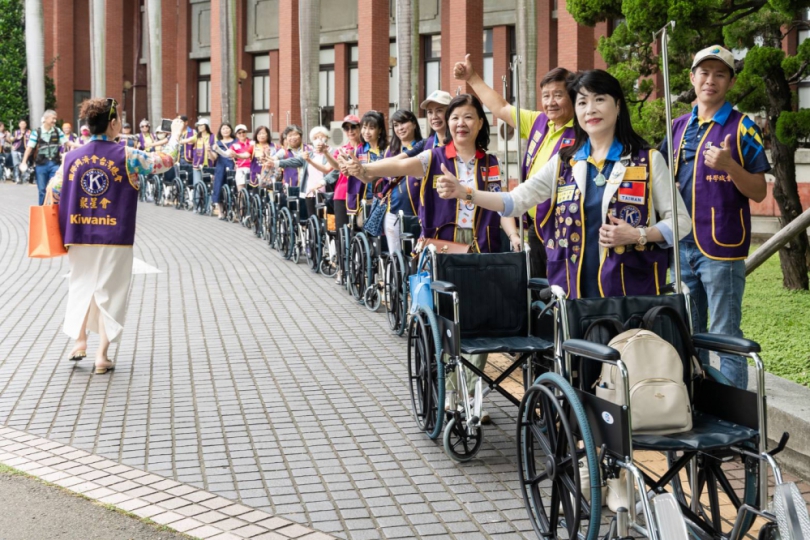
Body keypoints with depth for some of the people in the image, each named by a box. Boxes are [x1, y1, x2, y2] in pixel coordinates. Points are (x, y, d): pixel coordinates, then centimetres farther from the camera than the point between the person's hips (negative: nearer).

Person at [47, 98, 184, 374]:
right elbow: (165, 161, 1)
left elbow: (53, 193, 7)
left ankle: (79, 340, 20)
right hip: (114, 239, -3)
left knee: (81, 286, 21)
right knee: (109, 291, 5)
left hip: (79, 237, 3)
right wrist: (175, 133, 18)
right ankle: (102, 355, 6)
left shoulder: (72, 157, 1)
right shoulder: (126, 156, -9)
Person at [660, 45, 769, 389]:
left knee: (725, 335, -3)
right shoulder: (679, 126, 11)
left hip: (722, 247, -6)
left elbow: (759, 193, -9)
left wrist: (729, 165, -25)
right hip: (682, 245, 6)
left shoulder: (742, 128, -5)